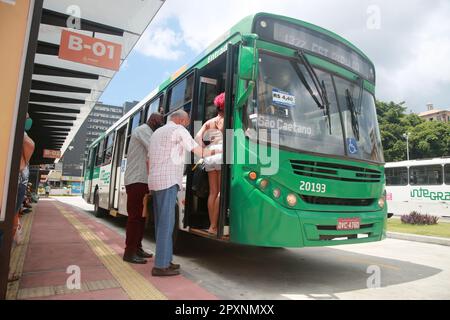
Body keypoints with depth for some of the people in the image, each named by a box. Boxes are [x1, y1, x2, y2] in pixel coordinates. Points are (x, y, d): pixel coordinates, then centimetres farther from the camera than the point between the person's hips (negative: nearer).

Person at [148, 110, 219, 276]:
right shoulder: (178, 129, -1)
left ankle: (164, 260, 14)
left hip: (155, 181, 9)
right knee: (166, 222, -8)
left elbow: (149, 160, 24)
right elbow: (199, 152, -1)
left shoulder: (157, 132, 24)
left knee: (161, 223, 9)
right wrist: (214, 151, 16)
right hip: (168, 181, -9)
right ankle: (161, 266, -6)